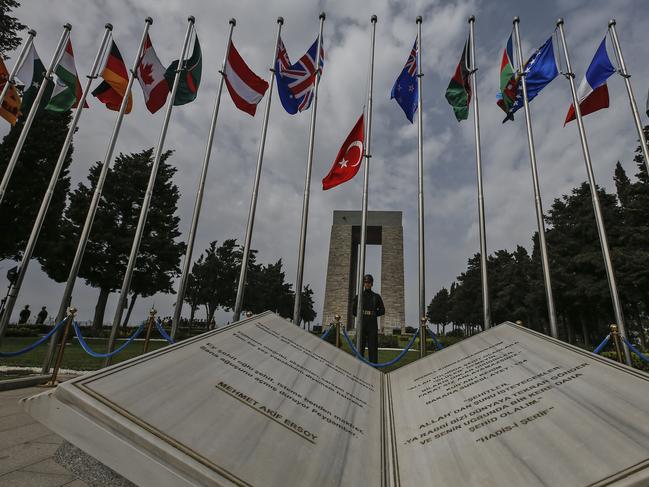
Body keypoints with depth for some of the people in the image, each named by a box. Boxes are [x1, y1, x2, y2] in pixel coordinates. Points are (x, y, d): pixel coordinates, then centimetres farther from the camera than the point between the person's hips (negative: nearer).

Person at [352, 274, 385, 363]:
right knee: (360, 347, -3)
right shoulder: (358, 297, 11)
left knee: (373, 347, -1)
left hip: (373, 325, 0)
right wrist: (363, 314, 0)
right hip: (362, 324, 0)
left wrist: (373, 314, 1)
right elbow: (354, 311, 8)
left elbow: (382, 311, 10)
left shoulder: (376, 297, 13)